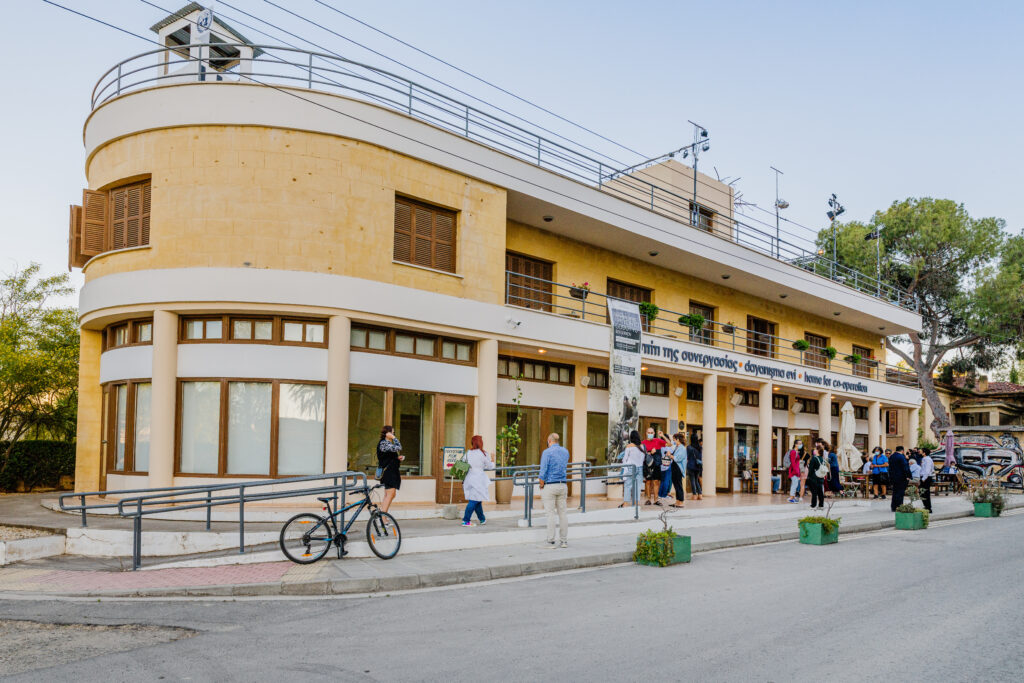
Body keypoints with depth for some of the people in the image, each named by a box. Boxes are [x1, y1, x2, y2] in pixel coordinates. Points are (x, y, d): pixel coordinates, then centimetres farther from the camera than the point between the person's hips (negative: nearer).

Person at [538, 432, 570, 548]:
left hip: (549, 486, -5)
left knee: (550, 514, -2)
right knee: (562, 513, 8)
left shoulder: (547, 452, -10)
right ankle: (564, 541, 10)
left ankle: (551, 541, 0)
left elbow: (543, 472, -13)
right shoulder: (565, 451, 10)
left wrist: (541, 486, -2)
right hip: (563, 485, 5)